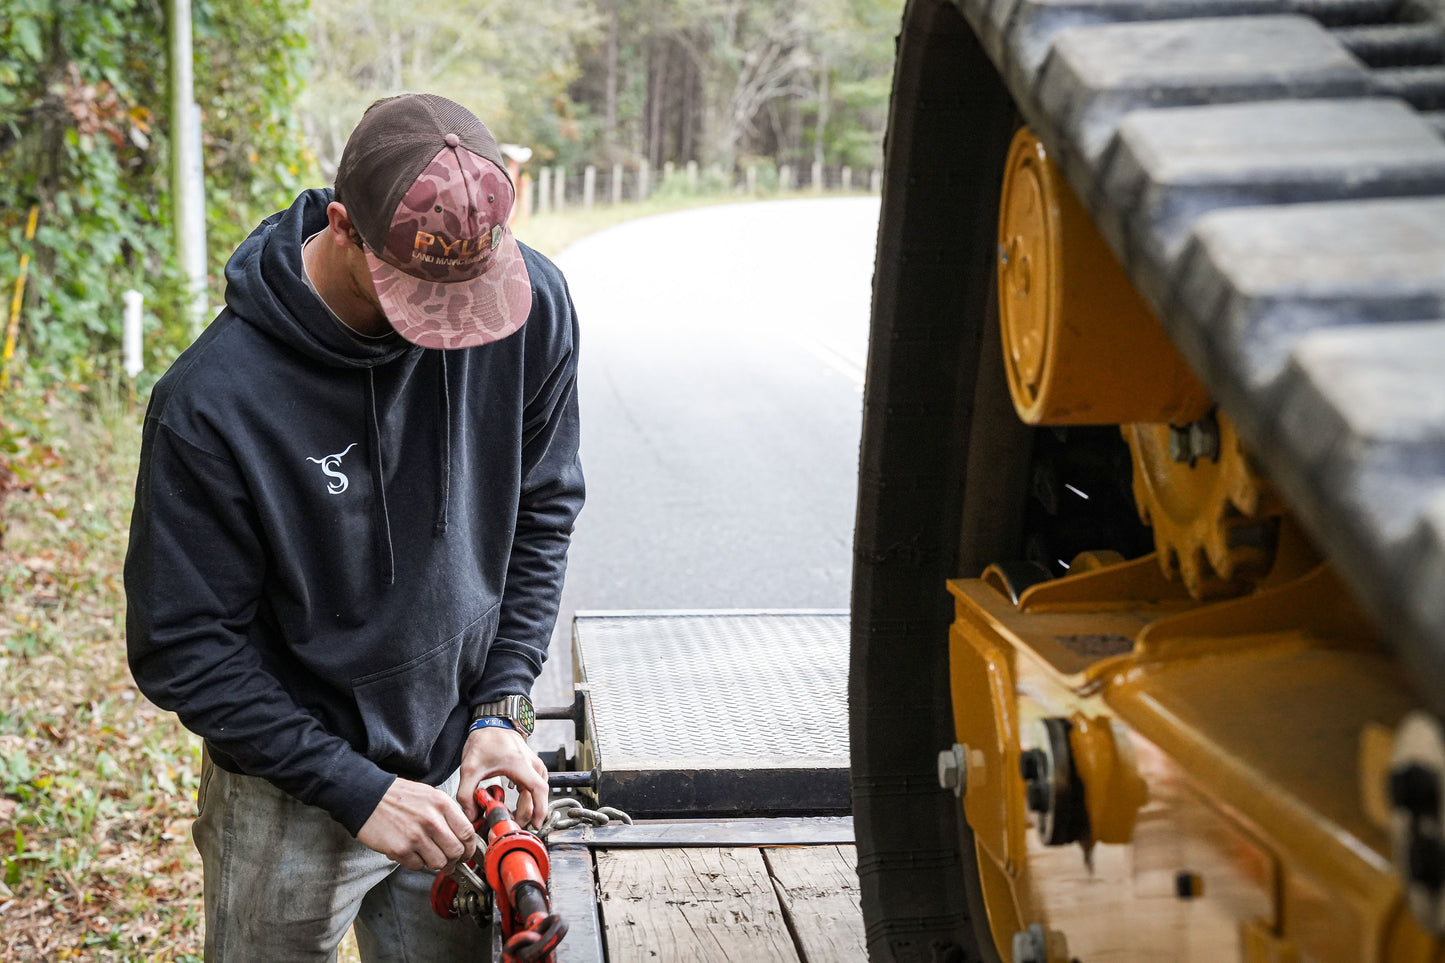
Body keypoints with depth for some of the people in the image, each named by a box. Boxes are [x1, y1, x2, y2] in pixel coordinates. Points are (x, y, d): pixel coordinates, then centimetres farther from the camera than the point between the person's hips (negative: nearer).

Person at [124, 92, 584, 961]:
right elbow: (181, 648, -16)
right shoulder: (213, 400, -25)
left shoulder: (533, 304, -13)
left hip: (459, 768, 3)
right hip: (293, 795, -3)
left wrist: (502, 708, -6)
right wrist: (356, 790, -18)